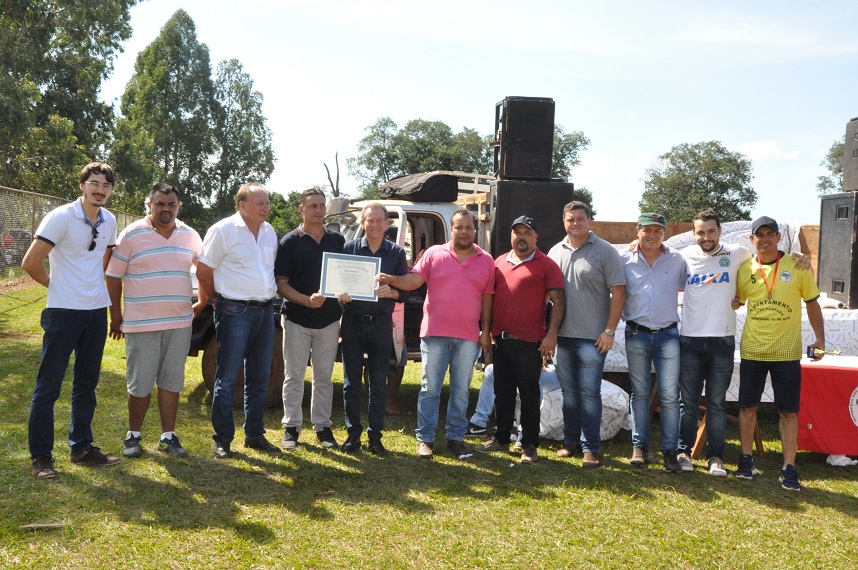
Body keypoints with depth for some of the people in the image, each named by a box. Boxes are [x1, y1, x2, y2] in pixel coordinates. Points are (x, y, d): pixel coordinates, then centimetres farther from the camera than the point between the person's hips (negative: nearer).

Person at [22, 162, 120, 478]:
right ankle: (41, 456, 11)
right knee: (48, 385, 1)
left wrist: (93, 284, 13)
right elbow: (30, 262, -15)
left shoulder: (109, 220, 5)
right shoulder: (61, 217, -13)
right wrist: (56, 284, -1)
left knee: (86, 384, 14)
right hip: (64, 312, -6)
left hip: (96, 311, 6)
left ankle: (81, 447, 25)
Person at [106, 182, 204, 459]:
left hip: (179, 323, 3)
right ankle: (133, 436, 21)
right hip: (140, 324, -3)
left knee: (171, 382, 10)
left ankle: (168, 436, 20)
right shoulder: (132, 234, -4)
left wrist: (202, 302, 14)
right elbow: (114, 277, -2)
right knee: (140, 384, 3)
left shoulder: (190, 236, 7)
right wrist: (116, 316, -1)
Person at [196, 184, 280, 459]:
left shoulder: (269, 232, 11)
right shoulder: (223, 230, -7)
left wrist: (267, 297, 13)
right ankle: (222, 439, 8)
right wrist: (219, 300, 2)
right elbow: (203, 271, -5)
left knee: (259, 378, 12)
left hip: (265, 311, 7)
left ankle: (255, 434, 24)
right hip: (235, 312, -6)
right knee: (227, 379, -1)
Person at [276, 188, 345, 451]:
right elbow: (282, 285, -6)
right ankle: (291, 427, 14)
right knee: (294, 376, 4)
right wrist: (307, 300, -21)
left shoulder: (337, 240, 7)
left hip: (329, 320, 3)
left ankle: (323, 426, 20)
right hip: (297, 319, -2)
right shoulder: (290, 242, -3)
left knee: (324, 377, 10)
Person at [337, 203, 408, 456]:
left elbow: (405, 290, 1)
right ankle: (353, 434, 16)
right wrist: (340, 293, -20)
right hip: (353, 322, 0)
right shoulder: (349, 248, 4)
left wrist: (390, 292, -21)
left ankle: (375, 436, 14)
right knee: (351, 381, 5)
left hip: (381, 324, 0)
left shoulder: (396, 252, 5)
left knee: (378, 384, 5)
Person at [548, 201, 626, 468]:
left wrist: (609, 331, -11)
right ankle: (570, 441, 24)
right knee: (569, 391, 13)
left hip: (592, 337, -5)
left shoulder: (605, 251, -4)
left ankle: (590, 448, 6)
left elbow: (618, 293, -6)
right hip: (563, 335, 5)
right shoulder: (555, 252, 10)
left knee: (589, 393, -2)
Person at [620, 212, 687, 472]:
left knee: (670, 395, 0)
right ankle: (639, 445, 16)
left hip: (668, 335, 0)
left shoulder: (677, 260, 4)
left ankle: (670, 449, 8)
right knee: (640, 393, 8)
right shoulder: (625, 259, 2)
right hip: (636, 335, 0)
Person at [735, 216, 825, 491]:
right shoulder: (744, 269, 1)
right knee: (747, 406, 9)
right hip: (752, 350, 2)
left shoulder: (797, 265, -4)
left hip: (786, 351, -2)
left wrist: (820, 339, -2)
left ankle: (789, 469, 10)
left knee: (788, 410, 2)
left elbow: (812, 303, 4)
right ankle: (746, 460, 23)